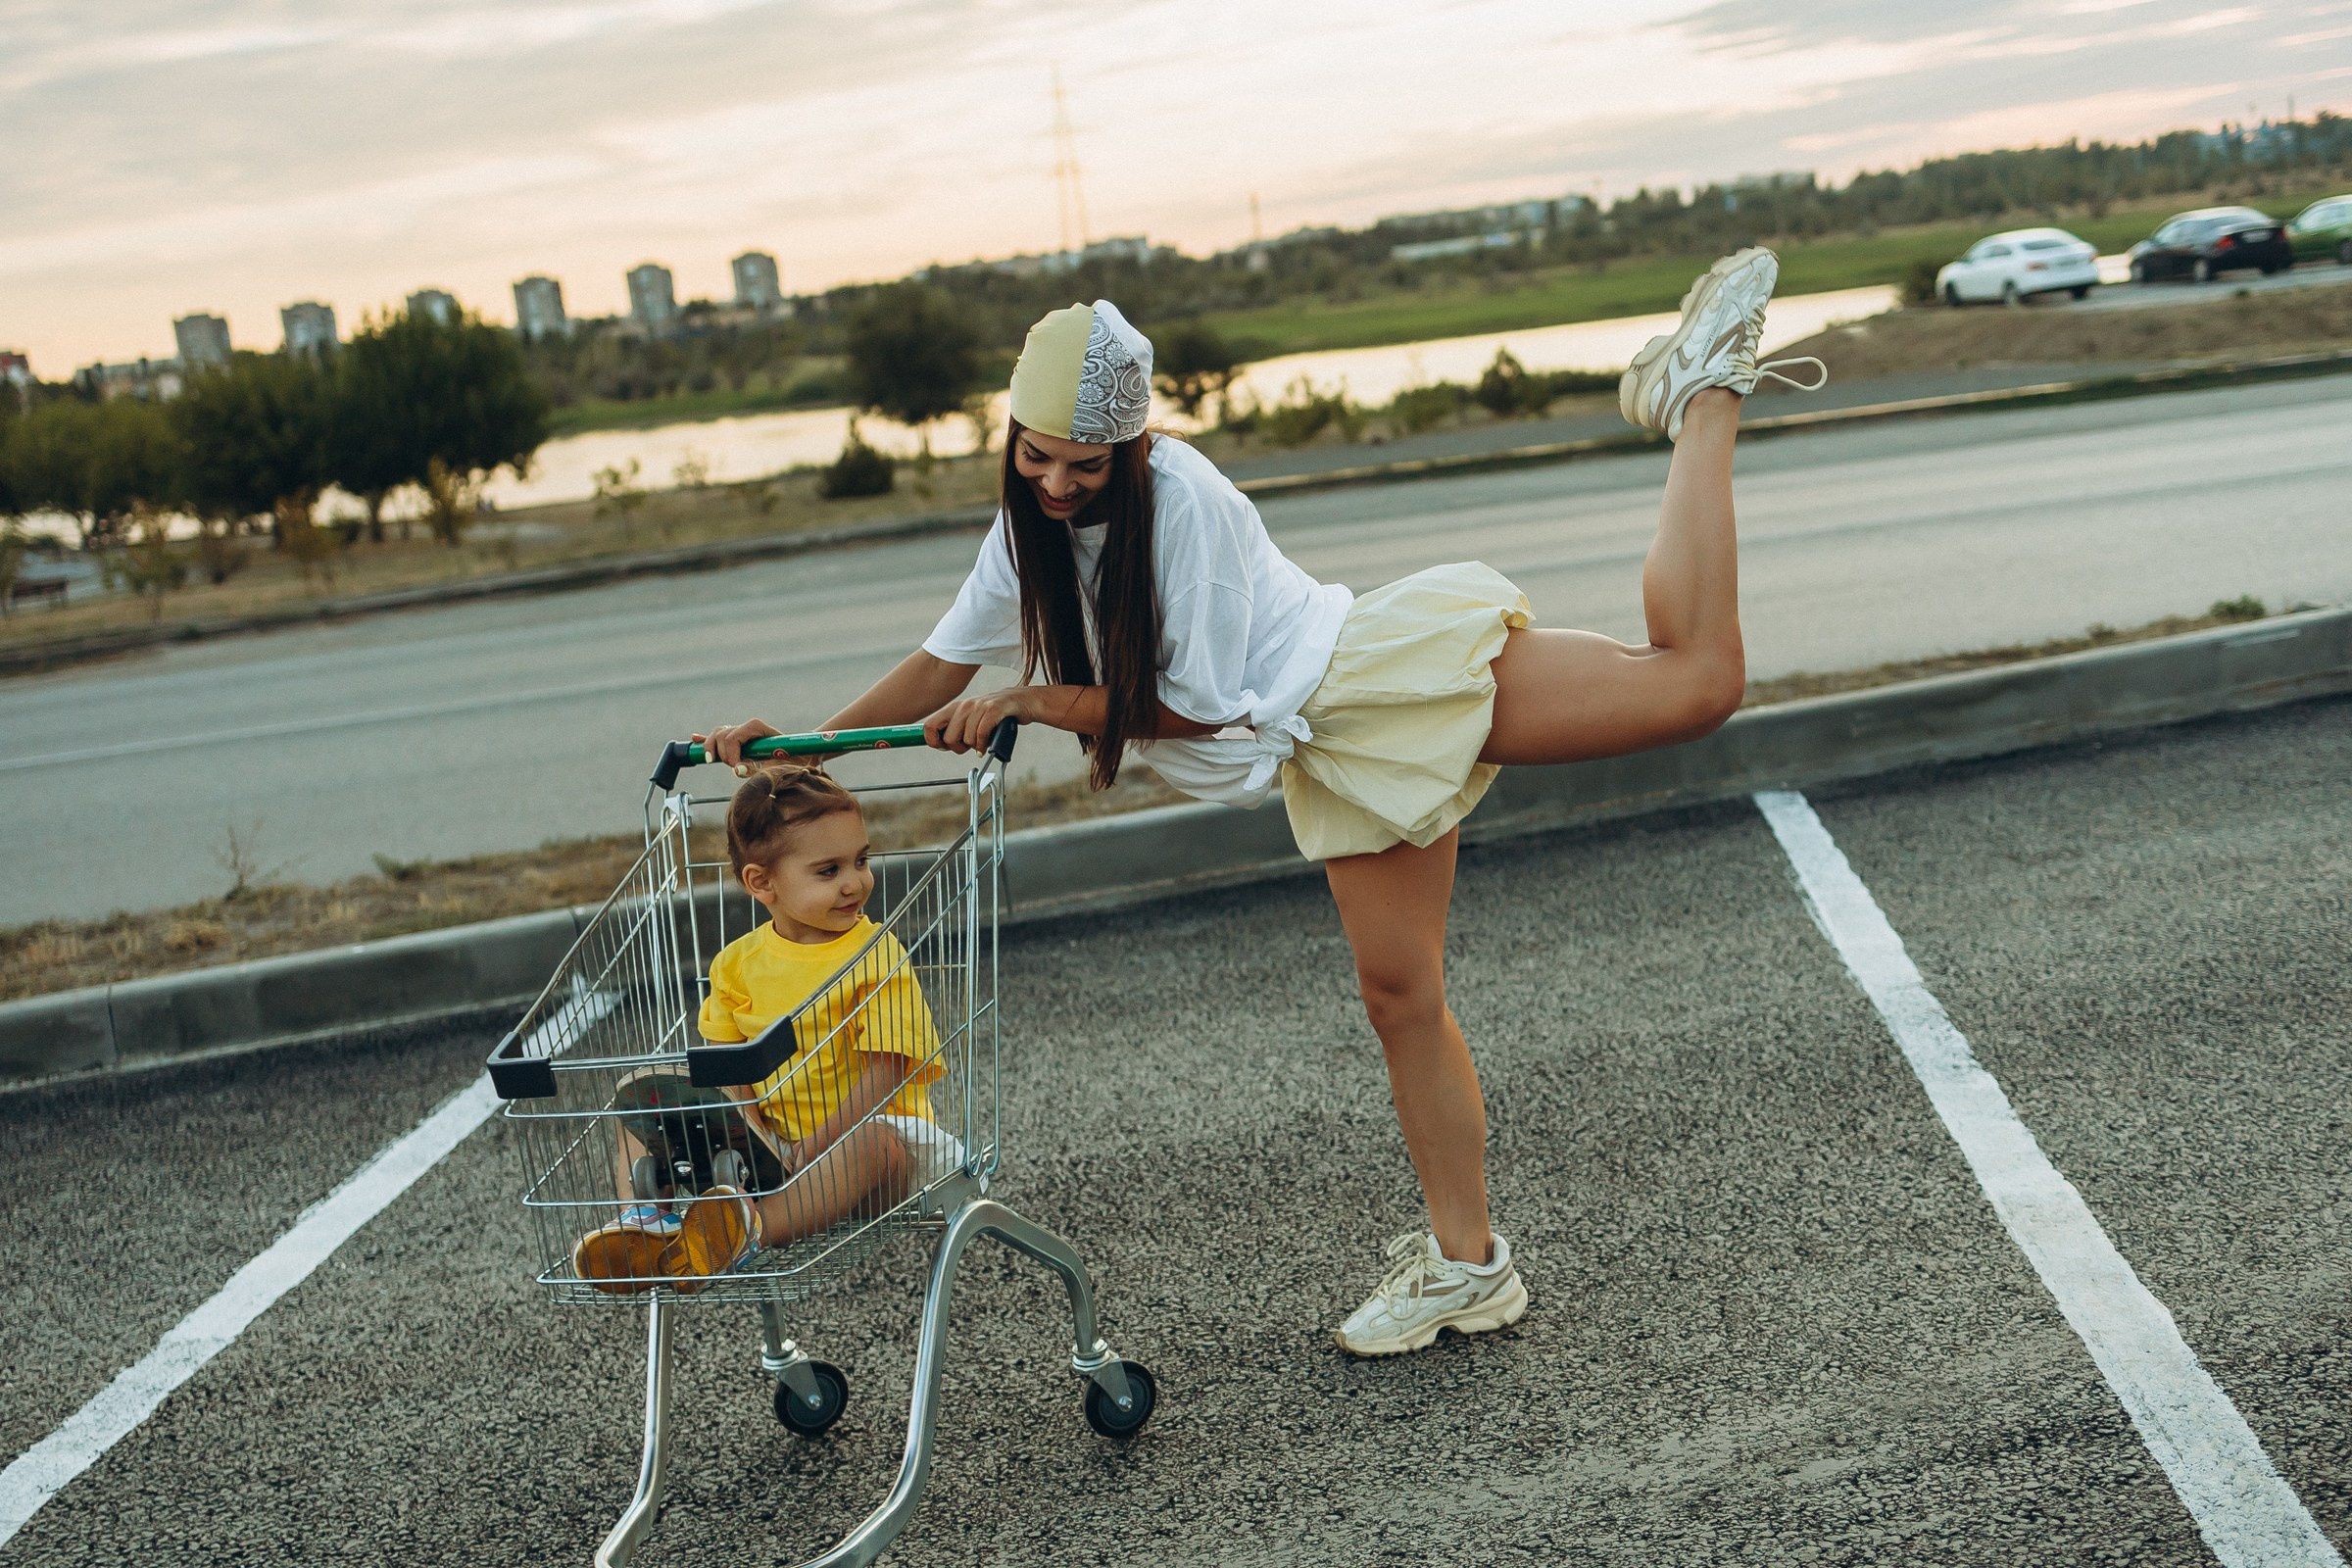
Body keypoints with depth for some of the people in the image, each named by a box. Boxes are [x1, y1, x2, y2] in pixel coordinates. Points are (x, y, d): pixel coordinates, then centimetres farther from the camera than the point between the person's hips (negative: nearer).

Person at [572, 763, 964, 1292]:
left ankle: (752, 1230, -49)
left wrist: (813, 1148, -23)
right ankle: (644, 1217, -25)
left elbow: (884, 1077, -15)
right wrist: (758, 1139, -13)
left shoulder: (877, 957, -10)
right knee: (646, 1087, -2)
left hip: (864, 1131, -4)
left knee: (876, 1143, -39)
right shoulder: (739, 963, 3)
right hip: (770, 1144, 5)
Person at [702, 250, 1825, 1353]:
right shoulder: (1029, 530, 5)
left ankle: (1701, 395, 2)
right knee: (1398, 996, 8)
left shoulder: (1182, 498, -19)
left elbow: (1199, 706, -16)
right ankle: (1465, 1266, 19)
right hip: (1332, 755, 7)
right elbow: (945, 664, 15)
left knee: (1695, 682, -18)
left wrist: (1036, 701, -15)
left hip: (1395, 672, -7)